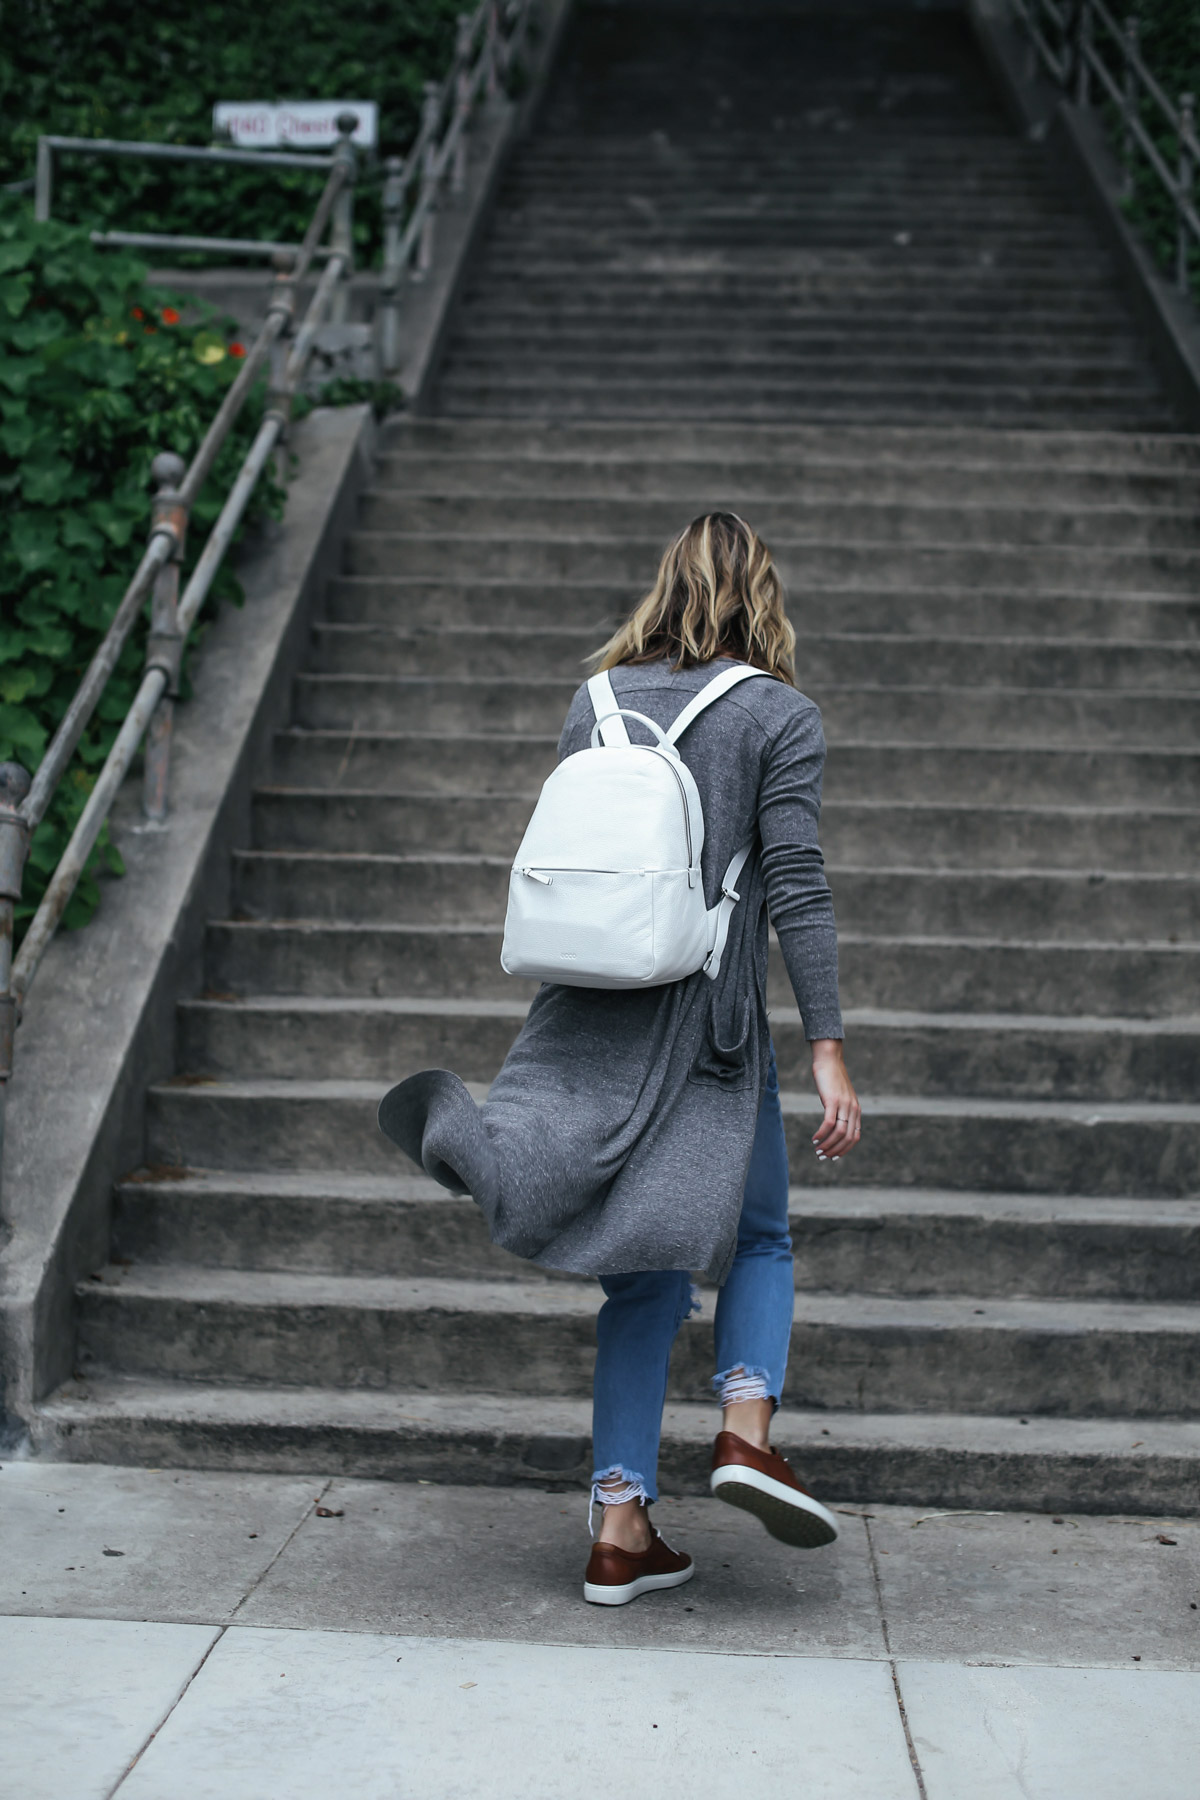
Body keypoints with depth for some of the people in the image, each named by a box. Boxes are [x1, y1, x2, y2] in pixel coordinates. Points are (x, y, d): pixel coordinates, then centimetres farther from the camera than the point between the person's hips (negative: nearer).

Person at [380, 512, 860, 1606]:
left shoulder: (596, 702, 11)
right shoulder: (780, 717, -1)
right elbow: (796, 888, -9)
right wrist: (828, 1052, -9)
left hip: (587, 1013, 4)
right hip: (708, 1021, -4)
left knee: (645, 1279, 9)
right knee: (757, 1238, 15)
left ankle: (623, 1533, 3)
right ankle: (748, 1428, -7)